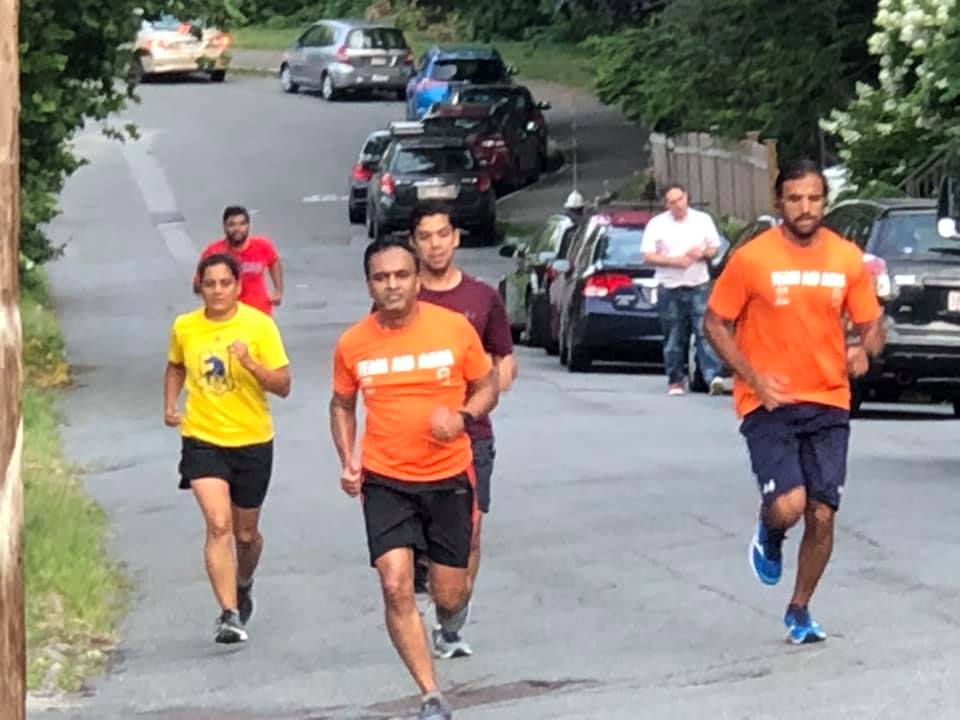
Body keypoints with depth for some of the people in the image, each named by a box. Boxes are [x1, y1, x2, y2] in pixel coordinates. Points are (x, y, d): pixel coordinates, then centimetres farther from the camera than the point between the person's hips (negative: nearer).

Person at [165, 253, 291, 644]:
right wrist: (170, 406, 5)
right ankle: (230, 615, -18)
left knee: (246, 532, 14)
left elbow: (283, 386, -12)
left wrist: (251, 364, -29)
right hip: (203, 439, 0)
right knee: (219, 525, -18)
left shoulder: (259, 325, -10)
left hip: (252, 440, 0)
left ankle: (243, 586, 46)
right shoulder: (184, 328, -1)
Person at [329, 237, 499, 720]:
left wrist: (463, 416, -17)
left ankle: (453, 608, 47)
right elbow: (342, 405, 12)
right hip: (385, 480, 0)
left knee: (448, 595, 6)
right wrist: (347, 462, -2)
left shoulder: (454, 328, -9)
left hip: (449, 477, 0)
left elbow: (487, 386, 4)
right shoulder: (353, 344, -4)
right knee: (396, 588, -14)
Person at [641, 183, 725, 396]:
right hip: (670, 288, 0)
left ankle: (712, 376, -19)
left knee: (705, 331, -12)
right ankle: (675, 380, 12)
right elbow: (648, 256, -2)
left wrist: (703, 253, -8)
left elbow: (714, 248, 15)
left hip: (699, 285, 0)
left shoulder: (703, 220, 8)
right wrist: (674, 261, -15)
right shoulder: (657, 224, 2)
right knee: (674, 337, 3)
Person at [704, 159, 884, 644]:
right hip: (768, 404, -3)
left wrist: (864, 349, -14)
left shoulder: (847, 259, 2)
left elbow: (872, 325, 10)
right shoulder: (751, 258, -7)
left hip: (828, 404, 3)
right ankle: (769, 536, 18)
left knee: (821, 517, 3)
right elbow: (715, 323, 0)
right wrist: (754, 377, -12)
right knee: (788, 506, -19)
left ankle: (799, 611, 24)